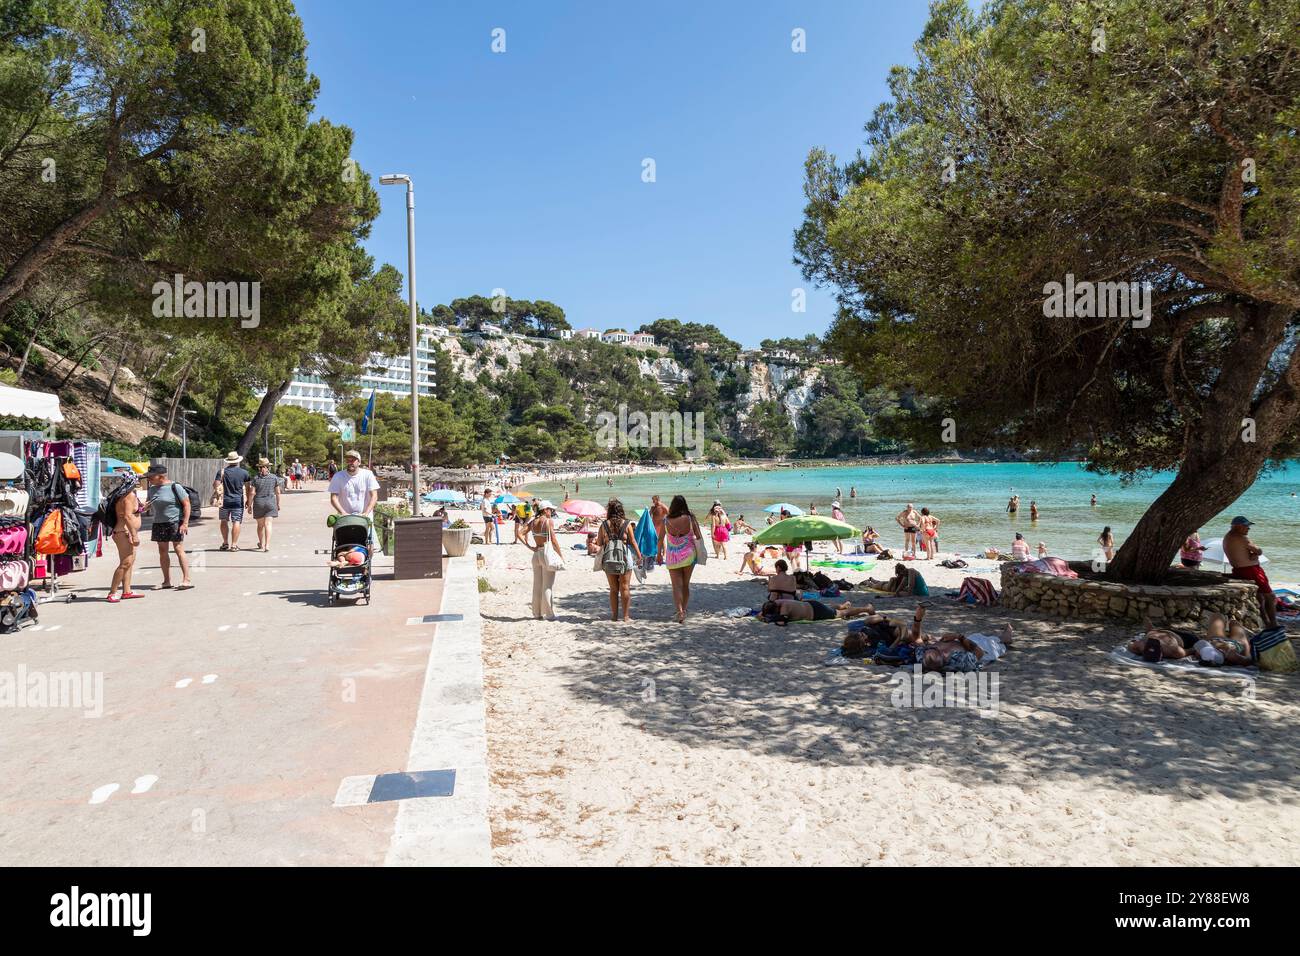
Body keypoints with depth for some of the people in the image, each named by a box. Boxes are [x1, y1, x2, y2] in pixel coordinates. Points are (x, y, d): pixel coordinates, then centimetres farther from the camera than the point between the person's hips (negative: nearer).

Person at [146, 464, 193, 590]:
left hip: (174, 522, -7)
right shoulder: (153, 489, 10)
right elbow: (150, 505, 24)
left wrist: (185, 523, -16)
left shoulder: (174, 487, -10)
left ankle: (187, 580, -8)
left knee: (178, 549, -9)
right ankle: (167, 581, 16)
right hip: (159, 524, 7)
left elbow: (186, 504, -11)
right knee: (162, 552, 8)